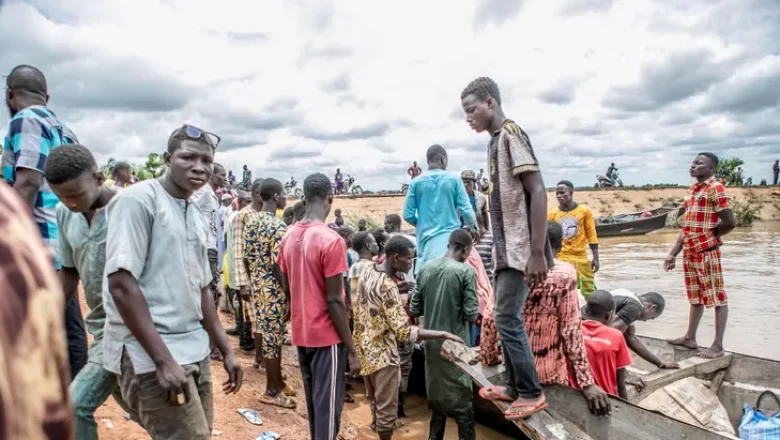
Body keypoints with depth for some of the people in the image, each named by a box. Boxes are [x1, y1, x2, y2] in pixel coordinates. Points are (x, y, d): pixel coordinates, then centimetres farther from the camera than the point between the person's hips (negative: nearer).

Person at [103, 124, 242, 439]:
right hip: (150, 355, -8)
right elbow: (121, 283, -17)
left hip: (195, 351, 8)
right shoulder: (137, 200, -10)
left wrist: (226, 350, 16)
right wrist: (163, 360, -20)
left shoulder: (198, 218, 12)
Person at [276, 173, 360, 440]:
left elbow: (286, 289, 10)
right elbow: (334, 300, -19)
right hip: (326, 335, -7)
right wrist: (352, 350, -13)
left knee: (313, 400, 21)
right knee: (328, 404, 3)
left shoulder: (289, 237, 3)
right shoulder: (331, 240, -19)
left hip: (300, 333, 7)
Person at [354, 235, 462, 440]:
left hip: (365, 347, 9)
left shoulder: (367, 270, -1)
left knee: (376, 401, 26)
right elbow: (404, 332, -31)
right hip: (382, 353, -9)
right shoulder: (387, 286, -28)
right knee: (387, 408, 8)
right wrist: (444, 334, -29)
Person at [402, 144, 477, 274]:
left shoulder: (416, 183, 0)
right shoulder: (454, 180, -2)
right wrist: (474, 227, 17)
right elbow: (466, 210, -3)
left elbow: (408, 215, 1)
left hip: (427, 239, 1)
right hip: (450, 237, -1)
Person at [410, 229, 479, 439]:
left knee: (436, 393, 18)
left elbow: (414, 309, 3)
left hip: (431, 341, 5)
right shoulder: (466, 272, -13)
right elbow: (471, 314, -14)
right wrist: (473, 313, 7)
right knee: (461, 398, 5)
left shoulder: (425, 269, 1)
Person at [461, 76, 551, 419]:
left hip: (520, 250, -9)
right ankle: (515, 386, 26)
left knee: (507, 319, -5)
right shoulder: (495, 141, 14)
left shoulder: (511, 133, -13)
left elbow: (538, 191, -20)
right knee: (506, 318, 14)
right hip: (505, 249, 9)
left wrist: (537, 252, -24)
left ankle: (531, 393, 10)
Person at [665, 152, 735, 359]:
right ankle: (690, 338, 27)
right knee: (696, 297, 17)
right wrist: (673, 254, 13)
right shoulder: (693, 190, 14)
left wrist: (709, 237, 0)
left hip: (707, 252, -8)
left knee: (717, 297, 0)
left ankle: (718, 345, 6)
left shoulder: (715, 188, -11)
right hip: (690, 253, 8)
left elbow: (729, 222, -17)